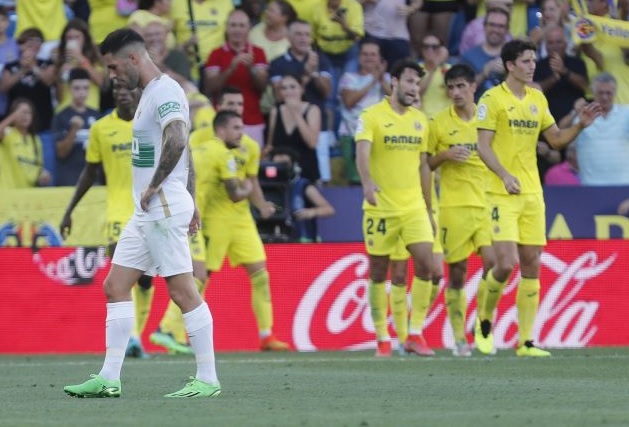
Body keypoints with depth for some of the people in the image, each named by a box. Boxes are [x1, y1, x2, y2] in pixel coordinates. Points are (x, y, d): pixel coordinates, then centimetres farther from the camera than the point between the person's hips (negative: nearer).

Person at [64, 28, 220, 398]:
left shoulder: (165, 91, -13)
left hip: (164, 210, -11)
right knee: (116, 287, 8)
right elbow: (185, 149, 24)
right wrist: (191, 202, 23)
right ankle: (109, 379, 8)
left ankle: (208, 380, -5)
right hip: (147, 213, 11)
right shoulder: (151, 93, 18)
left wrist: (153, 188, -19)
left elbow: (176, 141, -29)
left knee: (183, 291, -8)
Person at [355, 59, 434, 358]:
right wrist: (367, 182, -39)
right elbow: (362, 151, -20)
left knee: (425, 263, -10)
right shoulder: (372, 116, -5)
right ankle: (382, 338, 13)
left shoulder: (420, 120, 11)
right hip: (380, 207, -4)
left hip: (413, 206, 4)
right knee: (378, 273, 3)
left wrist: (428, 209, 18)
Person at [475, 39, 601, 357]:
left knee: (531, 266, 3)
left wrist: (580, 126, 0)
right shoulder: (493, 99, -6)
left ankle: (526, 341, 6)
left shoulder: (537, 99, 12)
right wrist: (505, 175, -26)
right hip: (501, 195, -6)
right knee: (506, 263, -15)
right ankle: (485, 321, 11)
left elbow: (555, 139, 18)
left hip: (532, 193, 6)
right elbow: (483, 146, -12)